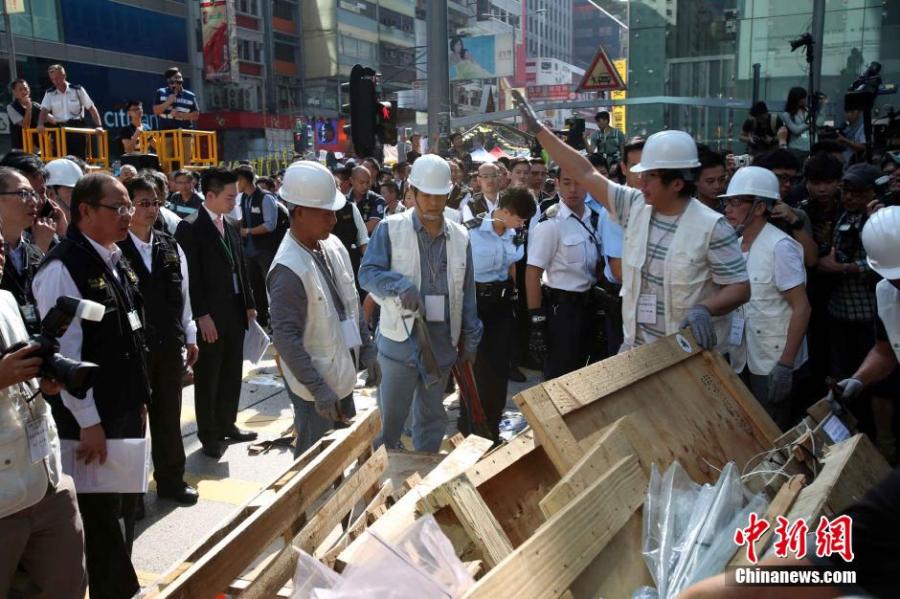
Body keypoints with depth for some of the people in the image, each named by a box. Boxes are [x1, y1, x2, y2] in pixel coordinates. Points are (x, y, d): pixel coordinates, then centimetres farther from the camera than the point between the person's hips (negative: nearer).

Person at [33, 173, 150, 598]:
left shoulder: (116, 261, 9)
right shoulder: (63, 269, -18)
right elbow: (64, 353, -20)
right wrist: (88, 421, -18)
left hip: (126, 409, 9)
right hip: (93, 419, -9)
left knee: (124, 508, 21)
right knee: (102, 516, 6)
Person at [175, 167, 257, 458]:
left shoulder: (231, 225, 11)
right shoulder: (190, 228, -10)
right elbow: (190, 276, -15)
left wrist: (249, 304, 13)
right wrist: (201, 315, -18)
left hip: (235, 313, 7)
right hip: (209, 317, -7)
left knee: (232, 375, 15)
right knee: (207, 378, 7)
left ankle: (227, 424, 30)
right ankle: (209, 434, 20)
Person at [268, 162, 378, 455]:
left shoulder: (334, 246, 0)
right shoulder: (289, 269, -24)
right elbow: (286, 338, -23)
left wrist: (367, 349, 11)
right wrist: (319, 389, -22)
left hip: (342, 373, 7)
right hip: (315, 385, -7)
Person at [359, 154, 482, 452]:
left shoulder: (460, 237, 6)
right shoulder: (390, 228, -5)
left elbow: (467, 292, 10)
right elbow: (367, 272, -10)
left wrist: (470, 338, 10)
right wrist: (400, 284, -28)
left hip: (443, 341, 4)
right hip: (400, 340, -3)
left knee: (432, 416, 18)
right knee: (389, 416, 8)